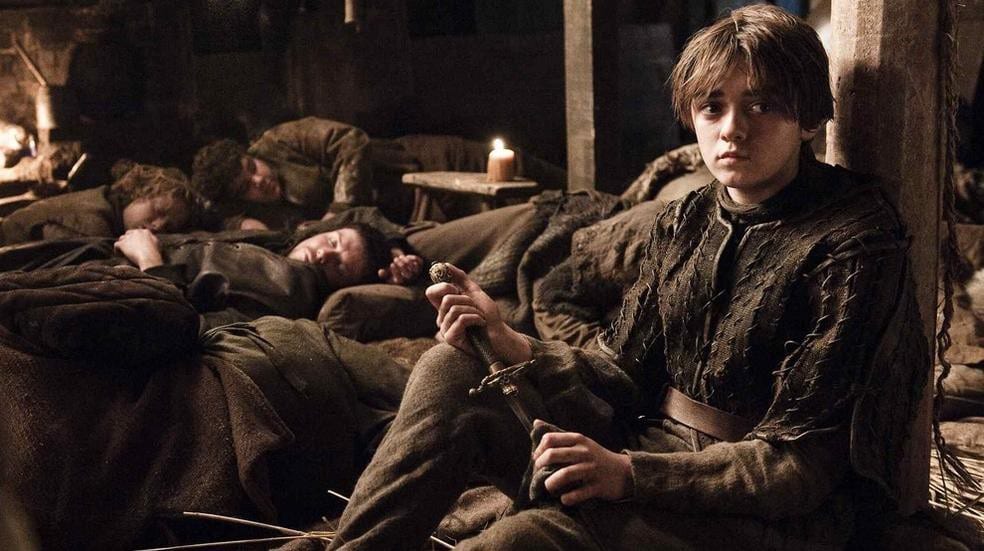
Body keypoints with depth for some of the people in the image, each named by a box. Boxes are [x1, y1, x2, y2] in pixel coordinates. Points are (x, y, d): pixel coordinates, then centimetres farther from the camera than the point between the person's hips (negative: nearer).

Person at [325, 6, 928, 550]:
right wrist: (511, 344, -11)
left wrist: (628, 473, -27)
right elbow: (626, 373, 8)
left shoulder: (854, 246, -13)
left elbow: (799, 465, -16)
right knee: (451, 372, -10)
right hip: (649, 447, 7)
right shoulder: (686, 221, 7)